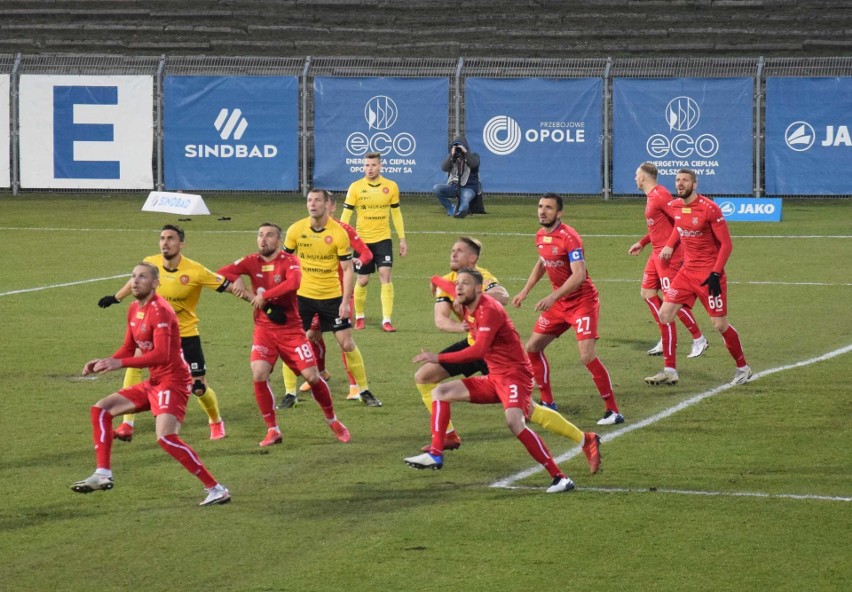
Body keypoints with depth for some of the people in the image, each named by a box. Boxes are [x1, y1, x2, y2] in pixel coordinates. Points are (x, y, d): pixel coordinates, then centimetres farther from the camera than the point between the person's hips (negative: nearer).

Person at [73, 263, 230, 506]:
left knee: (166, 437, -27)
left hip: (172, 381, -10)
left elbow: (161, 355, -28)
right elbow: (128, 349, 20)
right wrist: (104, 363, 2)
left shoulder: (160, 311, -18)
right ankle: (103, 475, 10)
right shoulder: (134, 309, 10)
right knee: (100, 410, 11)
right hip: (153, 382, 10)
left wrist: (120, 363, -32)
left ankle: (216, 489, -21)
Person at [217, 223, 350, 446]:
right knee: (259, 375, -18)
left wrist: (264, 295, -25)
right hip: (264, 329, 2)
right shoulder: (252, 262, 2)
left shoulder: (289, 261, -8)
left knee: (312, 376, -5)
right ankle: (273, 430, -4)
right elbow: (222, 273, -6)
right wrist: (237, 282, -23)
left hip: (291, 329, -2)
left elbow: (293, 283, -28)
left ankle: (332, 421, 20)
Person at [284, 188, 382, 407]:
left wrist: (345, 302, -14)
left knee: (347, 343, 0)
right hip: (302, 296, 2)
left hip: (332, 296, -1)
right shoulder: (296, 230, -5)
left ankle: (364, 391, 13)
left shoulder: (339, 233, -11)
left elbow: (347, 269, -8)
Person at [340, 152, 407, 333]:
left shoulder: (391, 187, 1)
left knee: (385, 275, -13)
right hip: (362, 240, -1)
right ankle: (359, 317, 26)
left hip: (383, 239, 1)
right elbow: (345, 215, -3)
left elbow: (396, 214, 10)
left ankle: (387, 320, -12)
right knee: (363, 280, 5)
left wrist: (402, 239, 9)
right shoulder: (355, 187, -5)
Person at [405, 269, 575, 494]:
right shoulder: (468, 310, 8)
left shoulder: (489, 310, -20)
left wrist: (439, 358, -29)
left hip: (514, 375, -10)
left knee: (515, 421, -32)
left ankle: (559, 478, -28)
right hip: (493, 378, 10)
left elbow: (479, 351, -31)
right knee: (440, 392, 8)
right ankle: (435, 455, 4)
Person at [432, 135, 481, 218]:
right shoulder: (451, 157, 16)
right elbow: (444, 168, -1)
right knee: (436, 188, -21)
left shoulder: (473, 155, 10)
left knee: (465, 201, -34)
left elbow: (474, 164, -14)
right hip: (453, 186, 4)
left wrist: (465, 152, -17)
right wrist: (451, 155, -11)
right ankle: (451, 208, -20)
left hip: (468, 187, -4)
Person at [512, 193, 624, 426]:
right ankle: (547, 403, 22)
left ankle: (613, 411, -10)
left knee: (587, 357, -19)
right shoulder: (541, 236, 4)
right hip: (558, 303, 9)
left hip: (582, 301, -9)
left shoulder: (569, 237, -22)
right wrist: (525, 291, 19)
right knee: (532, 348, 8)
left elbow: (579, 275, -31)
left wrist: (553, 297, -38)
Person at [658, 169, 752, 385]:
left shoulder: (709, 209, -17)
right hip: (687, 271, 6)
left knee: (719, 324, -3)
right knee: (664, 314, -3)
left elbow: (726, 244, -14)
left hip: (709, 273, -6)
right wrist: (670, 245, 9)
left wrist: (716, 273, -20)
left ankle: (743, 368, 18)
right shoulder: (675, 206, 3)